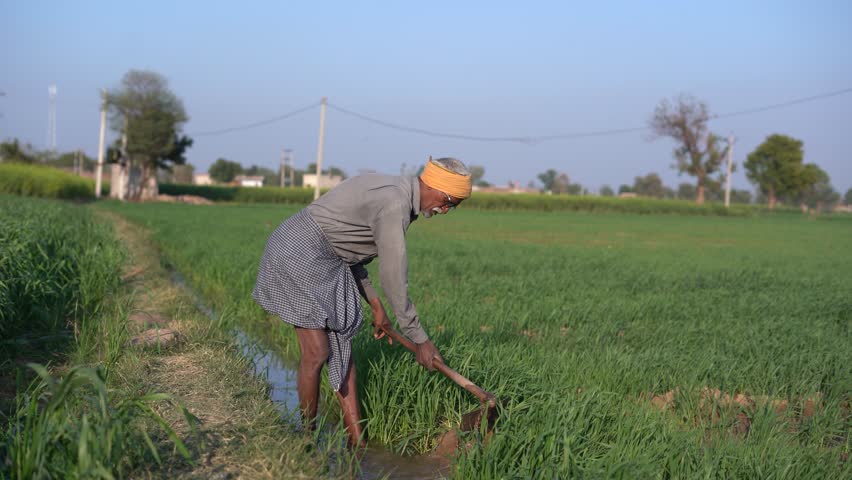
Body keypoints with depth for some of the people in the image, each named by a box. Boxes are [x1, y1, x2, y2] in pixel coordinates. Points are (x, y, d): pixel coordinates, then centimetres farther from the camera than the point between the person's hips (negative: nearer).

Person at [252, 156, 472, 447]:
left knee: (342, 348, 7)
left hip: (327, 261, 11)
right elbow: (394, 279, -21)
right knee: (316, 352, -9)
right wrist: (420, 340, -12)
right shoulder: (394, 206, -22)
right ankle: (308, 433, 10)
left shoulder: (393, 192, 9)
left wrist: (375, 305, 19)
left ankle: (357, 441, 10)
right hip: (298, 256, -11)